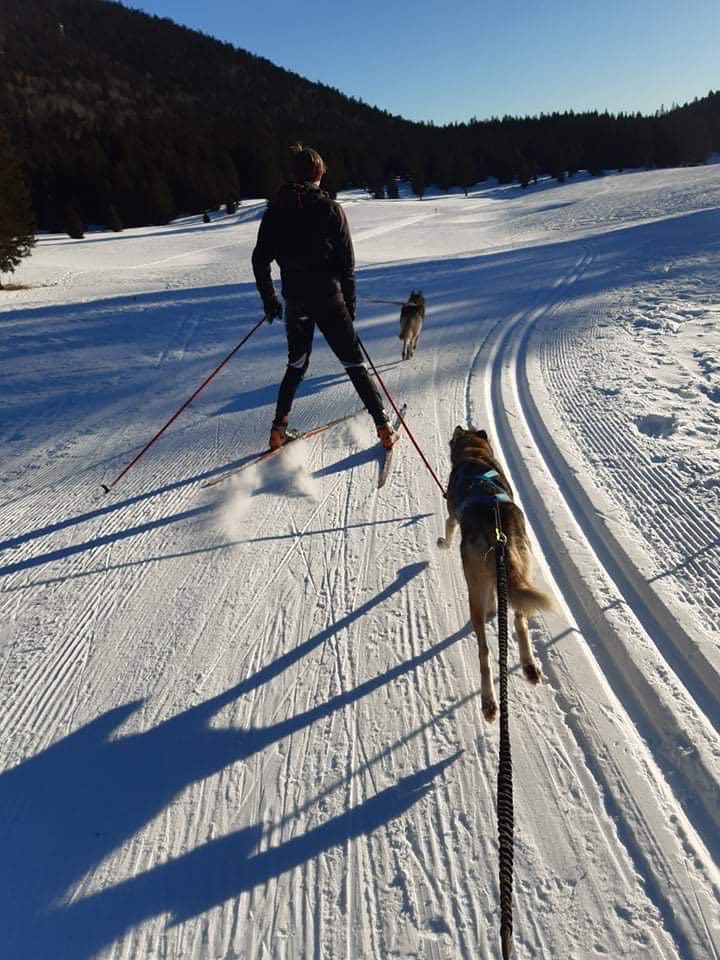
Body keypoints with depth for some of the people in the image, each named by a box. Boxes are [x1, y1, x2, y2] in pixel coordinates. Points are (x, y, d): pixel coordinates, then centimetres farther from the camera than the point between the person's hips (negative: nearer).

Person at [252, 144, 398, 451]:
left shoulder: (275, 210, 4)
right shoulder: (330, 209, -6)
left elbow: (260, 259, 4)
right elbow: (347, 263, -6)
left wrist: (269, 300, 13)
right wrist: (349, 303, 3)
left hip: (295, 301, 3)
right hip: (328, 299, -3)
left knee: (296, 364, 20)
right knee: (354, 363, 5)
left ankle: (278, 428, 18)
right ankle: (384, 427, 4)